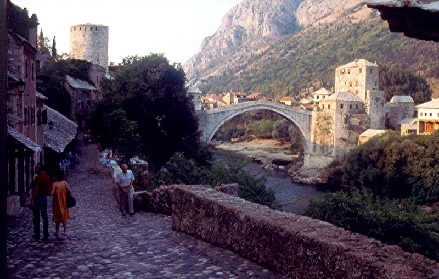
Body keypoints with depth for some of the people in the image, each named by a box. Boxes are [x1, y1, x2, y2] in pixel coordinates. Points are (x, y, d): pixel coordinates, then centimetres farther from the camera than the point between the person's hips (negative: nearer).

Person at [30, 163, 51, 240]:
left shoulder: (38, 177, -16)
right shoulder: (47, 177, 7)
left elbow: (35, 190, -19)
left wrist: (32, 200, -17)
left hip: (37, 198, -7)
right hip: (44, 197, 7)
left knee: (37, 217, 2)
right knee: (45, 217, 7)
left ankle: (37, 235, 8)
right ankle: (46, 234, 8)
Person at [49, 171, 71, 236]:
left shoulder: (54, 184, -16)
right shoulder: (64, 182, -3)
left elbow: (51, 193, -22)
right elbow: (69, 190, -4)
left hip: (57, 203, -4)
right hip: (64, 202, 4)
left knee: (57, 217, 9)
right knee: (64, 217, 13)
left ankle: (57, 231, 17)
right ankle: (65, 231, 15)